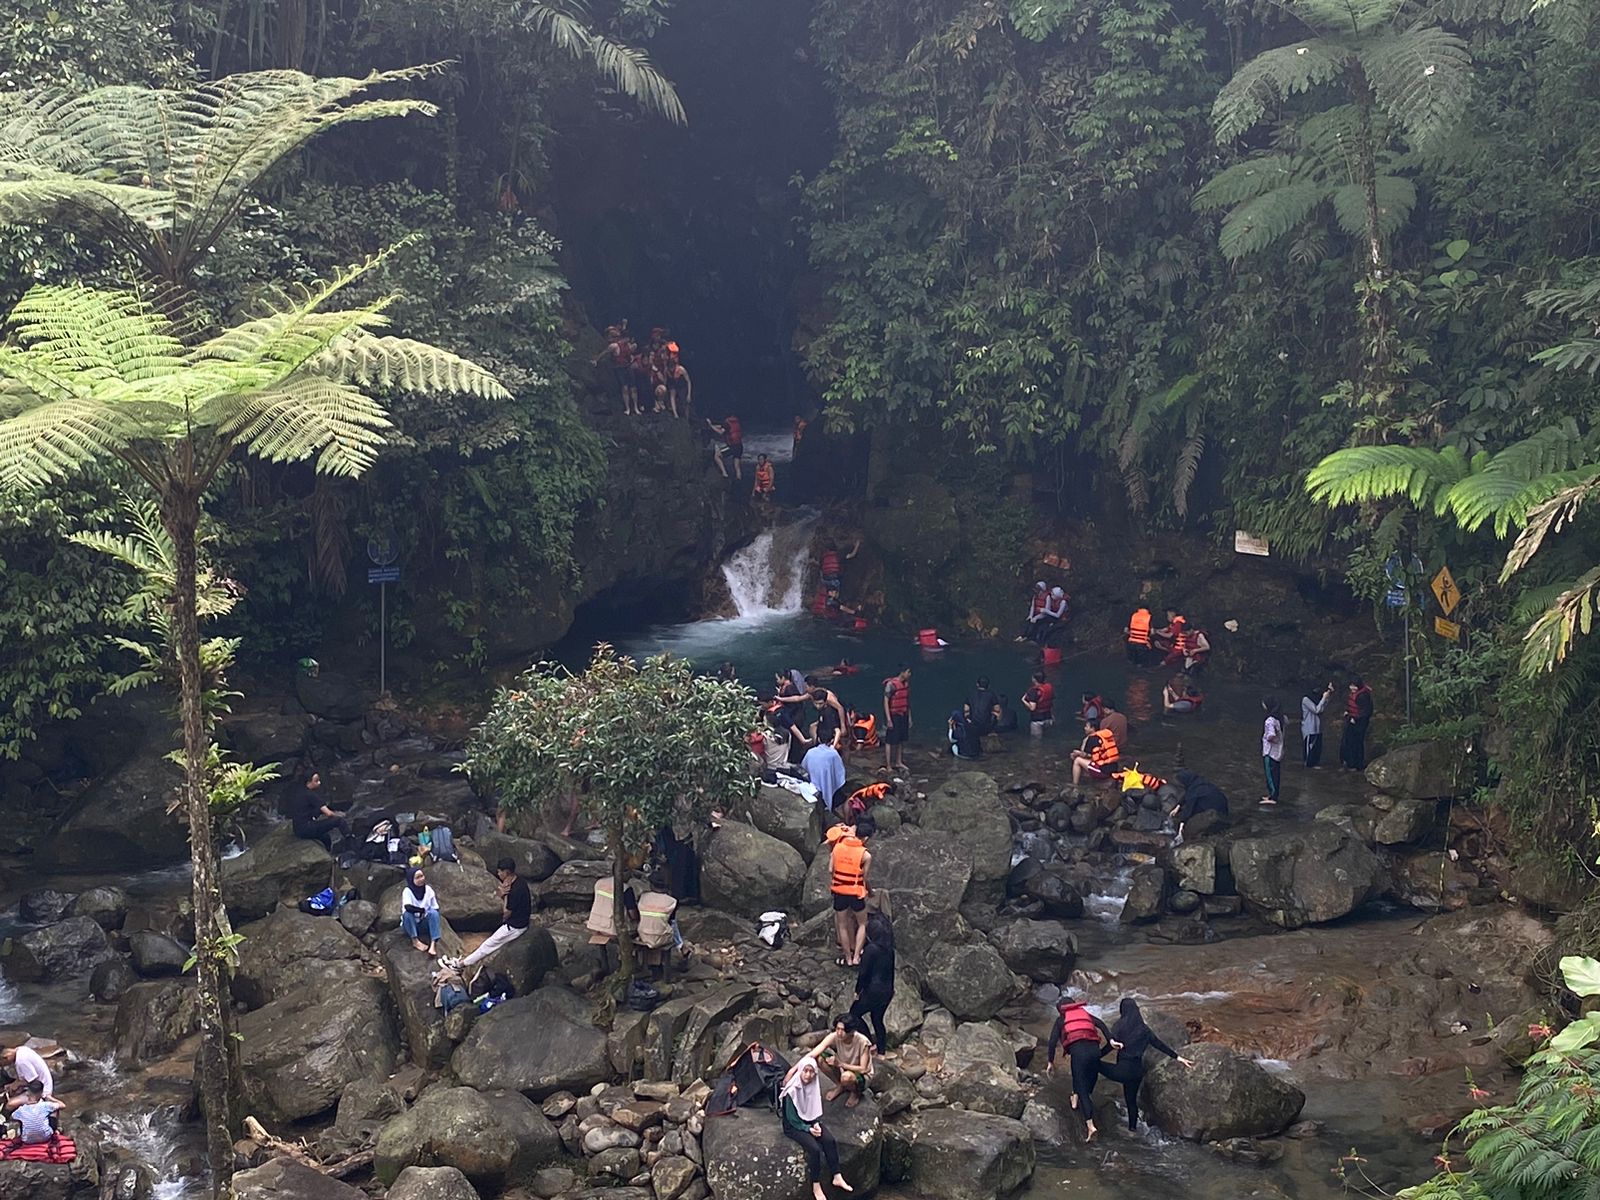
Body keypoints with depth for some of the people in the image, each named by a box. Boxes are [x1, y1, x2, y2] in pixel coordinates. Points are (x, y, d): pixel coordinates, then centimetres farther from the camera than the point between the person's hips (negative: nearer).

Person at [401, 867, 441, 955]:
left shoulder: (428, 890, -3)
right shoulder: (407, 891, -13)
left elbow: (436, 908, -1)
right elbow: (407, 907, -32)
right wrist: (422, 910, -26)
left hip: (424, 923, 2)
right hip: (411, 924, -2)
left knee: (434, 913, -27)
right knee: (407, 913, -32)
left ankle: (433, 943, -39)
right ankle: (415, 941, -26)